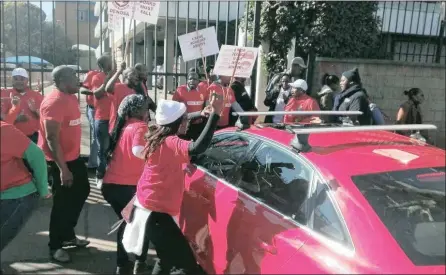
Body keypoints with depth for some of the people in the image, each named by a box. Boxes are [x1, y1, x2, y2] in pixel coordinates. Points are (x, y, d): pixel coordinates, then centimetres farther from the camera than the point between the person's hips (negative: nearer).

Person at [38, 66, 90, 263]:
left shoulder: (70, 97, 6)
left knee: (81, 192, 19)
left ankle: (67, 235, 36)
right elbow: (51, 138, -26)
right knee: (63, 202, 3)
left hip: (73, 157, 10)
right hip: (59, 161, -9)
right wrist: (63, 168, -26)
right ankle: (55, 246, 22)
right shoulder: (54, 102, -22)